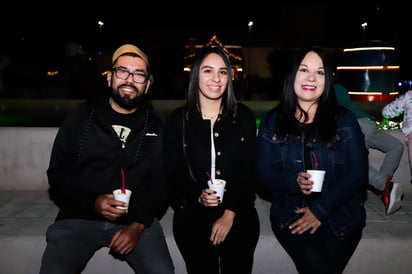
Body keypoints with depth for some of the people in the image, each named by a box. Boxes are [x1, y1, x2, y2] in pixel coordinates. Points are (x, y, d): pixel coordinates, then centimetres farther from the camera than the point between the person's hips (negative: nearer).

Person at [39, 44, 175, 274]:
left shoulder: (157, 126, 5)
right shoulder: (81, 117, 4)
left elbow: (163, 182, 2)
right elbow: (57, 174, 3)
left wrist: (139, 224, -11)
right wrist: (92, 202, -13)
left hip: (137, 220, 0)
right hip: (79, 218, 1)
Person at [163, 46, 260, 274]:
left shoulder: (244, 117, 0)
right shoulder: (177, 120, -1)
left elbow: (248, 171, -3)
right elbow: (173, 172, -1)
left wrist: (229, 214, -10)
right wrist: (198, 196, -18)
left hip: (239, 219, 1)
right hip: (192, 219, 0)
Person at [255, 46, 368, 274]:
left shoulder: (345, 120, 3)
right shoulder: (271, 121, 4)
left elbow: (358, 173, -2)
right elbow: (262, 171, 1)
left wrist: (320, 210, -11)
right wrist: (293, 182, -19)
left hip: (340, 215, 1)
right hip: (290, 215, -1)